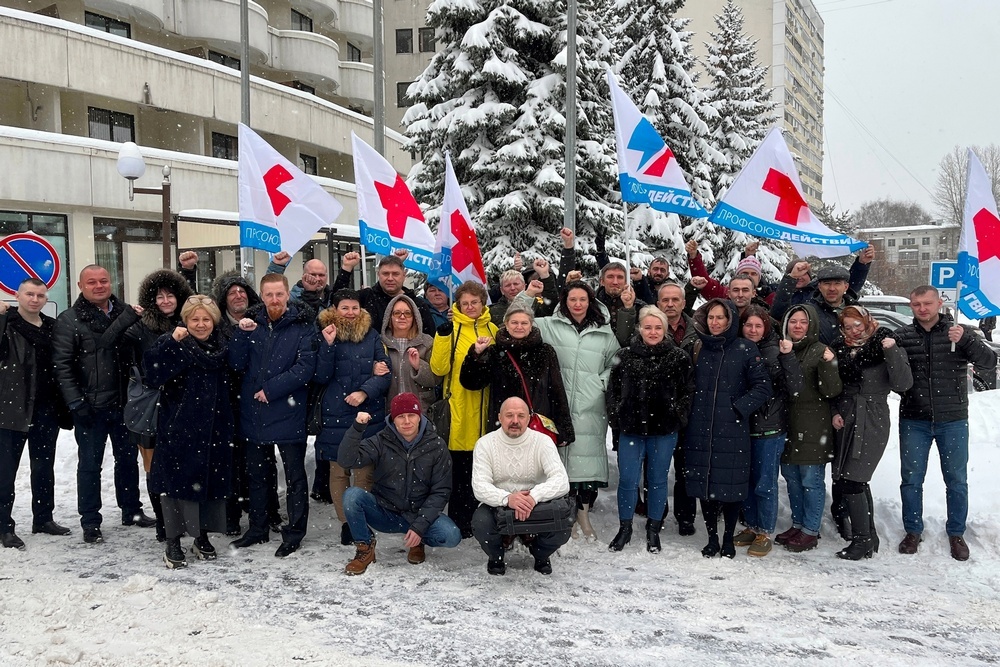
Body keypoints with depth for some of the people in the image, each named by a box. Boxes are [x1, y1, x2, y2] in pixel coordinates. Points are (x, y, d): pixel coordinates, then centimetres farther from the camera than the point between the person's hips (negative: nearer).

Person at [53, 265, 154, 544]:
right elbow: (62, 366, -8)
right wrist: (76, 403, -14)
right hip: (91, 406, -4)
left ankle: (131, 510, 30)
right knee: (90, 464, 6)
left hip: (124, 403, 4)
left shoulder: (125, 313, 6)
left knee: (128, 458, 15)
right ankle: (90, 523, 17)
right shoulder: (69, 320, -5)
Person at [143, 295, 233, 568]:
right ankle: (173, 543, 12)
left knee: (211, 480, 10)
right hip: (179, 427, -5)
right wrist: (173, 342, -32)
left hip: (214, 428, 5)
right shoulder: (173, 344, -8)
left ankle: (202, 536, 25)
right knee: (178, 480, 0)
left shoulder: (220, 345, 9)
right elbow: (153, 374, -22)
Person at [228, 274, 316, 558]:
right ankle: (258, 528, 31)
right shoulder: (252, 323, 6)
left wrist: (271, 389, -15)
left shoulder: (303, 326, -6)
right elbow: (237, 364, 1)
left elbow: (305, 367, -13)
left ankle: (294, 532, 16)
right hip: (254, 414, 5)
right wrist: (242, 334, -13)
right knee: (257, 473, 17)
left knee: (294, 476, 6)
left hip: (288, 413, -4)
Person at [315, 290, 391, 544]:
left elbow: (384, 373, 2)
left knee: (365, 472, -1)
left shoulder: (372, 336, 7)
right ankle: (346, 523, 14)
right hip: (335, 416, 0)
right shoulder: (326, 335, 5)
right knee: (338, 471, 3)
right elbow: (321, 378, -2)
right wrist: (328, 345, -14)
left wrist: (365, 392, -15)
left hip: (368, 414, 0)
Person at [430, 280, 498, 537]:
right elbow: (439, 368, -11)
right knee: (461, 470, 2)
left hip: (486, 411, 4)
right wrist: (443, 336, -21)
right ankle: (459, 523, 14)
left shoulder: (492, 330, 11)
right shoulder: (450, 329, -1)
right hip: (460, 411, -4)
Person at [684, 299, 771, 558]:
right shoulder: (699, 347, 10)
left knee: (730, 485, 2)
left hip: (732, 429, -3)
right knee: (704, 483, 6)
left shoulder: (745, 349, -1)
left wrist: (740, 407, -11)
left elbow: (763, 386, -2)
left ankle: (728, 540, 18)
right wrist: (688, 412, 6)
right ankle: (712, 539, 20)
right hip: (700, 428, 3)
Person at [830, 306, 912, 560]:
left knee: (851, 481, -10)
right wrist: (835, 412, 2)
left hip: (872, 422, -5)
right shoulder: (840, 349, 11)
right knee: (858, 482, 8)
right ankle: (869, 537, 19)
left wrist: (892, 351, -22)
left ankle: (863, 539, 1)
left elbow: (903, 384, -14)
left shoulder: (885, 346, -4)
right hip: (845, 421, 6)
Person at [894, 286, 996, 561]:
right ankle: (913, 531, 23)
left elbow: (989, 360, -11)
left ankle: (956, 533, 26)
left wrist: (965, 340, -29)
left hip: (953, 421, 0)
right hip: (914, 421, 1)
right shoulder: (903, 336, 0)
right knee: (911, 478, 8)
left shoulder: (960, 332, -2)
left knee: (956, 479, 10)